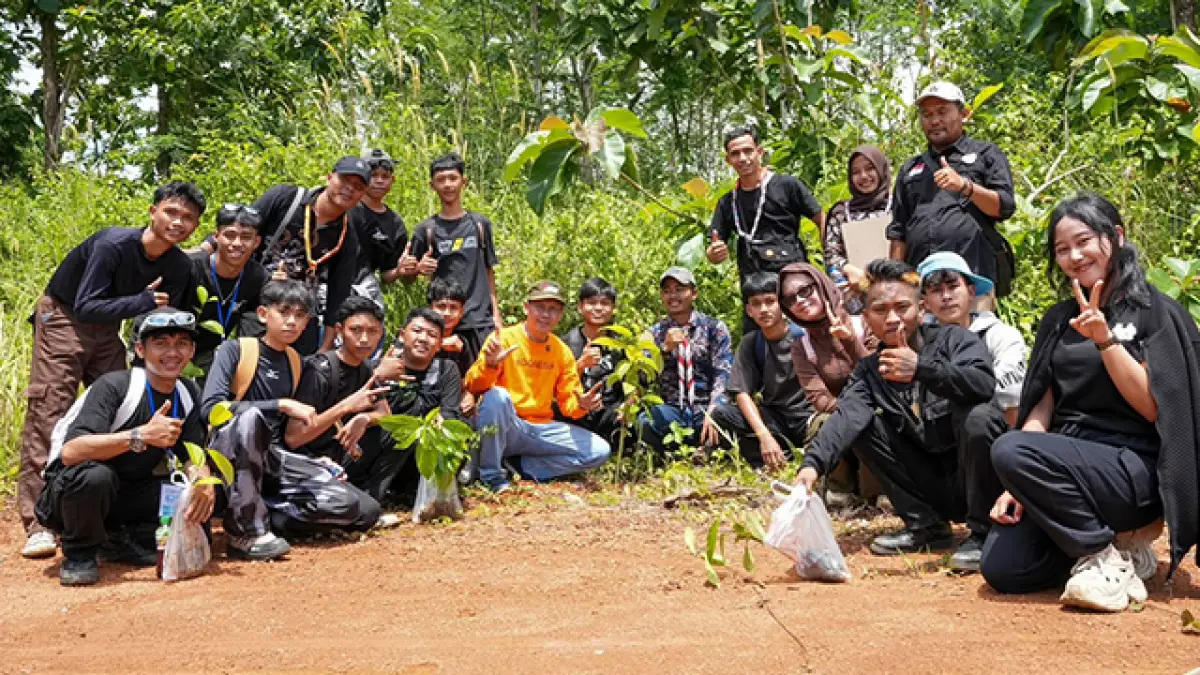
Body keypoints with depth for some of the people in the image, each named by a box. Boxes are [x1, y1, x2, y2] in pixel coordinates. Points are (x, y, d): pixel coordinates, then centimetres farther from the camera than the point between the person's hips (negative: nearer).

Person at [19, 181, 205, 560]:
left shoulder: (179, 268, -10)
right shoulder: (113, 244, -27)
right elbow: (85, 307, -30)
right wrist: (144, 301, -31)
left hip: (107, 327, 6)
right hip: (63, 317, -6)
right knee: (48, 415, -12)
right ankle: (39, 524, -14)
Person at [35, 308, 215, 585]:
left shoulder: (188, 394, -1)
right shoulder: (114, 386, -21)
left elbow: (193, 456, 0)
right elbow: (70, 452, -33)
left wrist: (202, 478, -25)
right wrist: (141, 435, -43)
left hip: (129, 496, 6)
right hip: (71, 491, -6)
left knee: (203, 496, -14)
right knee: (95, 475, -39)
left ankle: (123, 541, 5)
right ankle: (79, 553, -10)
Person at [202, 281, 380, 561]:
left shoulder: (295, 362, 12)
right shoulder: (235, 350, -5)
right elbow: (210, 407, -21)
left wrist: (314, 463, 3)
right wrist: (281, 405, -22)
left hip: (274, 459, 5)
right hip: (232, 456, -4)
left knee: (362, 511, -15)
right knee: (250, 415, -40)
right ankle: (246, 529, -27)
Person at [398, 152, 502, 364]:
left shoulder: (480, 224, 10)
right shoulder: (426, 230, 5)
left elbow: (489, 271, 14)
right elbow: (408, 274, 9)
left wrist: (496, 313, 8)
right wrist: (418, 269, -13)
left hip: (481, 319, 1)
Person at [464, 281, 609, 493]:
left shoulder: (562, 352, 8)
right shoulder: (504, 339, -6)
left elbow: (568, 402, 11)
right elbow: (473, 387, -15)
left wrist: (581, 405, -13)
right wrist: (489, 365, -36)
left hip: (542, 429, 5)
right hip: (502, 428, -5)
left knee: (599, 451, -10)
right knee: (497, 396, -36)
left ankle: (520, 467, -6)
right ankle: (492, 476, -18)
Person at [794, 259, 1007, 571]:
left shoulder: (954, 339, -6)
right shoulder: (869, 370, 4)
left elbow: (985, 384, -28)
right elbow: (846, 416, -17)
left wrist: (921, 368, -40)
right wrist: (813, 463, -36)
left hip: (976, 477, -4)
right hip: (934, 489, 4)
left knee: (977, 416, -31)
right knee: (865, 424, -6)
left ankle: (983, 532, -14)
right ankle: (926, 525, 2)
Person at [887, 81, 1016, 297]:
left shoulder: (985, 154, 15)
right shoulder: (910, 169, 26)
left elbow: (1005, 207, 2)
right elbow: (899, 233, 23)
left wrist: (965, 186, -14)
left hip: (973, 274, -3)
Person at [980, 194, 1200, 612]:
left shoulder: (1154, 312, -2)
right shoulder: (1059, 320, 13)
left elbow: (1153, 407, -11)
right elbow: (1042, 405, 7)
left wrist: (1105, 339, -21)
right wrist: (1020, 484, -6)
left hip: (1132, 468, -6)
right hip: (1065, 462, 6)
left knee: (1010, 451, -31)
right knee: (1002, 569, -14)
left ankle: (1107, 557, -14)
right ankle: (1112, 537, 8)